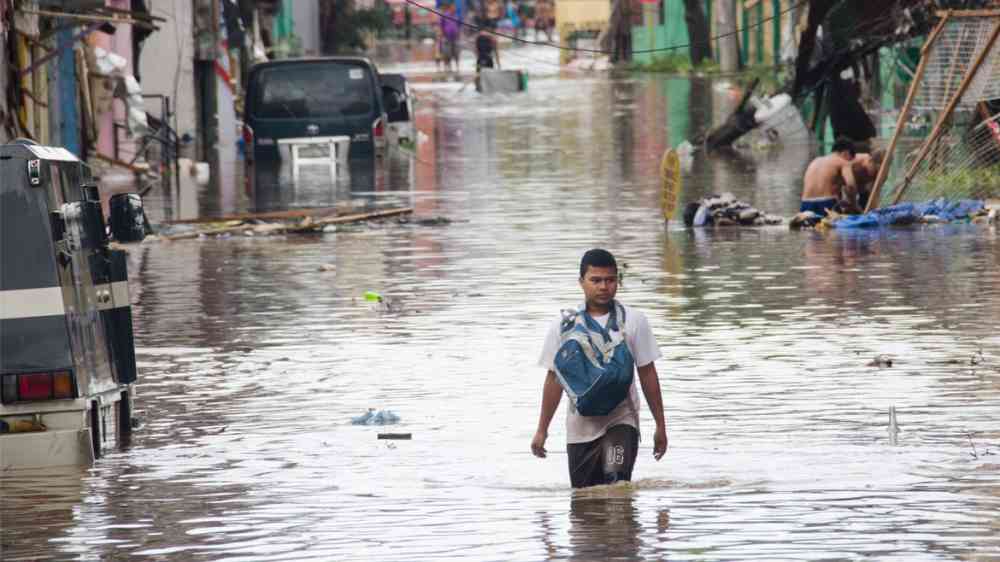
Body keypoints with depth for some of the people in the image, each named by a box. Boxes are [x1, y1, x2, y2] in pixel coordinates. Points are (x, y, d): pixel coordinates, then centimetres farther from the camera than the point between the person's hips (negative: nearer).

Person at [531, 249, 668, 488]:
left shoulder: (633, 321, -1)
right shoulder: (564, 325, 2)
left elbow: (647, 374, 3)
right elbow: (554, 378, 8)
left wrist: (660, 425, 5)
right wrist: (542, 429, 8)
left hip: (621, 421, -2)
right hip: (581, 425, 2)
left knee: (616, 485, -24)